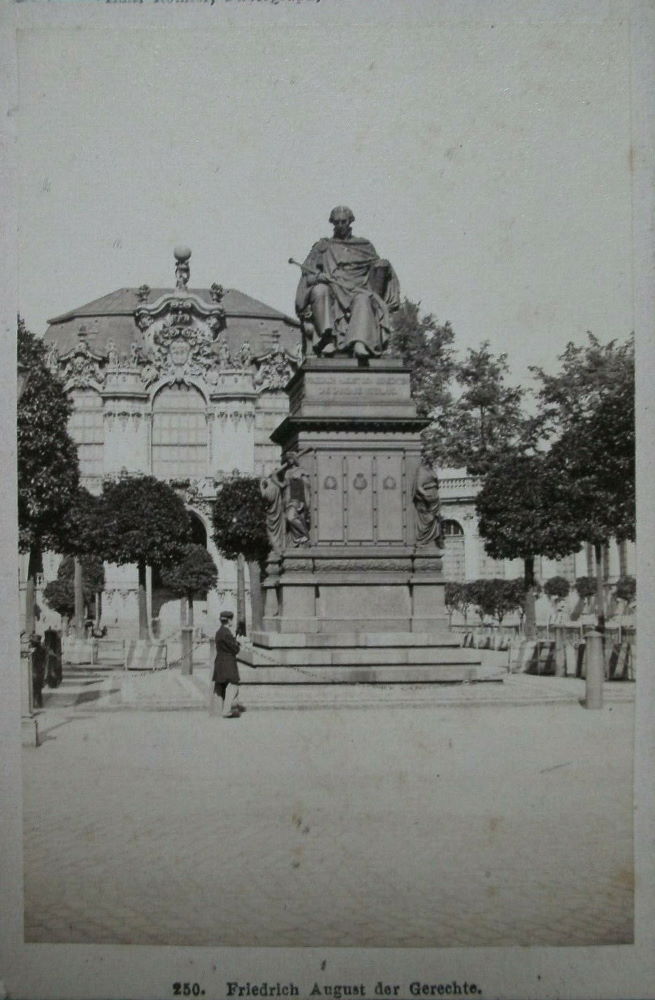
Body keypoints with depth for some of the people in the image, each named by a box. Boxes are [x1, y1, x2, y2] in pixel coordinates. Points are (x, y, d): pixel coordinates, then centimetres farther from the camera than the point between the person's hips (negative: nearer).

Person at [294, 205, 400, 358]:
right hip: (331, 291, 0)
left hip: (357, 290, 0)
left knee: (363, 298, -36)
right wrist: (318, 276, -14)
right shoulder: (323, 246, 19)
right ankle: (327, 339, -41)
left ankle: (359, 344, -56)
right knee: (319, 290, -34)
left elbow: (377, 271, 20)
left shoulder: (364, 246, 22)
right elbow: (307, 272, 8)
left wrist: (382, 266, -3)